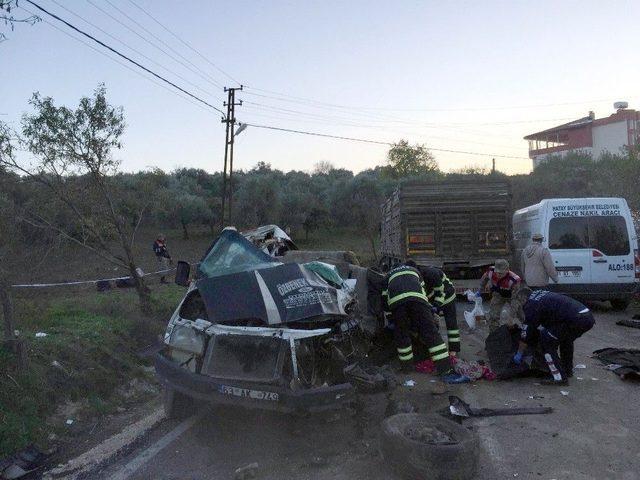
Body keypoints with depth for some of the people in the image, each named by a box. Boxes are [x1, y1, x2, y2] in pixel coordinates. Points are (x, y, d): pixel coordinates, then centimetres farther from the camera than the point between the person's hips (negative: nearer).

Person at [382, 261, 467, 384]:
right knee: (430, 332, -3)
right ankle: (446, 371, -9)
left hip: (395, 300, 1)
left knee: (401, 334, 17)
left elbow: (385, 298, 34)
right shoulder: (414, 270, 42)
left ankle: (407, 367, 22)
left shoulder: (389, 274, 41)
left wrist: (390, 320, 37)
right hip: (417, 297, -1)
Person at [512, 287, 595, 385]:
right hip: (588, 316, 9)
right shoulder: (541, 294, 26)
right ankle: (568, 371, 43)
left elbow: (526, 333, 4)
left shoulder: (530, 305, 1)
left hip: (576, 320, -9)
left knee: (547, 342, 2)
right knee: (566, 338, 33)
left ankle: (560, 378, 1)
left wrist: (519, 354, 14)